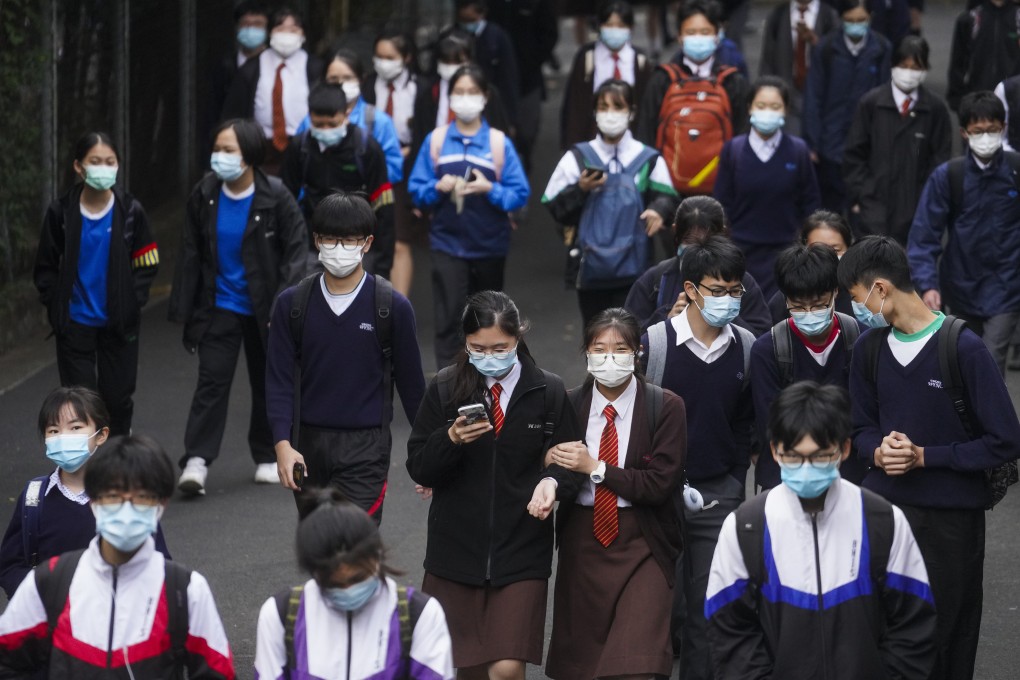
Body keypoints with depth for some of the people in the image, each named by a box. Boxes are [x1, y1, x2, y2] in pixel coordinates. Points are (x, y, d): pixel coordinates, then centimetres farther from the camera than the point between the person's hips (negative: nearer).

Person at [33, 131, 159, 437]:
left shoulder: (130, 211, -5)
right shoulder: (61, 211, -7)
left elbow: (147, 264, 1)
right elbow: (45, 266, 2)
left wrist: (132, 302, -9)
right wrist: (56, 305, -6)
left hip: (119, 325, 1)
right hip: (75, 323, -1)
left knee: (118, 398, 8)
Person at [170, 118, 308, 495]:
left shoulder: (275, 197, -12)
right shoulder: (204, 195, -5)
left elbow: (296, 251, -9)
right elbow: (190, 255, 2)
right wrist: (185, 312, 1)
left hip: (263, 309, -1)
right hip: (220, 306, 1)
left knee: (268, 384, 11)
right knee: (212, 381, -9)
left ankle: (267, 457, 27)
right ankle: (196, 460, -13)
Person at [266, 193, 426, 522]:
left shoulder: (392, 307, -4)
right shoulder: (292, 304, 1)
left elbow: (410, 381, 4)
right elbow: (279, 380, 0)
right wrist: (283, 443, -13)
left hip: (365, 447, -3)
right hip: (308, 445, 3)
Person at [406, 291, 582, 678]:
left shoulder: (547, 393, -2)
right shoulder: (445, 390, 0)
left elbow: (569, 463, 1)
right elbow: (418, 469, -1)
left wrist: (553, 483, -22)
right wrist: (451, 440, -20)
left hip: (520, 553, -2)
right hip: (456, 549, 2)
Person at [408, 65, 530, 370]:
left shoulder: (500, 143, -3)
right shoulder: (436, 140, 0)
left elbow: (520, 193, -4)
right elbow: (416, 190, 2)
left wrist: (490, 189, -20)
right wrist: (437, 188, -18)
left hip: (489, 245, 1)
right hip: (447, 244, -1)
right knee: (448, 319, -10)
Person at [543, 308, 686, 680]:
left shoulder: (665, 408, -6)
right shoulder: (569, 405, 3)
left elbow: (662, 483, -12)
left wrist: (595, 468, -15)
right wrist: (548, 462, -12)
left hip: (641, 543, -4)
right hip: (582, 541, 4)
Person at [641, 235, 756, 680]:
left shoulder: (746, 348, 1)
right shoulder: (654, 343, -9)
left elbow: (746, 423, 11)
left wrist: (736, 481, 7)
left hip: (719, 494, 2)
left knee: (709, 606, 5)